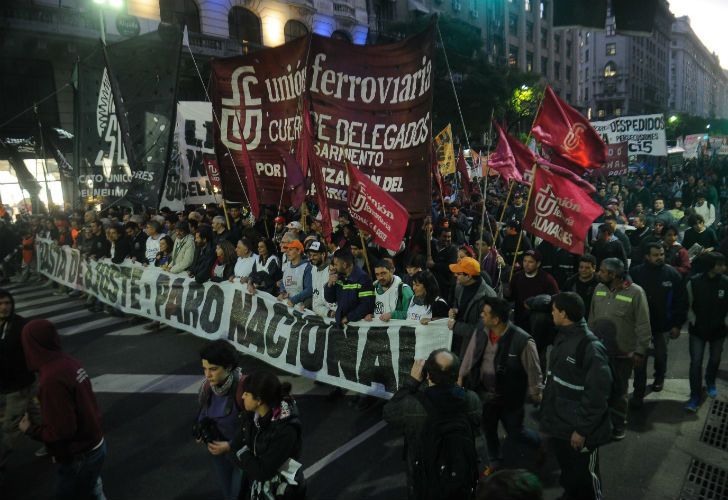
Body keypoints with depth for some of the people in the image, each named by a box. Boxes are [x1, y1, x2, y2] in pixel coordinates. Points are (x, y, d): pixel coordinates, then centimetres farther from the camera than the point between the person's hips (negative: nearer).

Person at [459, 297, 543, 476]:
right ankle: (495, 462, 48)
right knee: (488, 430, 22)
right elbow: (470, 356, 3)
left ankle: (541, 445, 46)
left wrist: (536, 395, -6)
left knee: (515, 432, 13)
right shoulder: (481, 331, -13)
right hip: (485, 394, 5)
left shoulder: (522, 340, -29)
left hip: (510, 397, -5)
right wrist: (461, 377, 10)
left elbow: (533, 370, -16)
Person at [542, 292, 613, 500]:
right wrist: (547, 413, 15)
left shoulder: (591, 347, -24)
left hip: (578, 429, -8)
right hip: (558, 423, 8)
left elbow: (597, 394, -24)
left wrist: (582, 429, -20)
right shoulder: (562, 337, 3)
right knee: (567, 471, 25)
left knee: (584, 475, 13)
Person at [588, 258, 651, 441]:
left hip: (622, 353, -4)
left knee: (619, 390, 13)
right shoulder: (599, 288, -1)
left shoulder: (635, 292, -16)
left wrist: (640, 351, -12)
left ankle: (619, 424, 32)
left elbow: (643, 325, -13)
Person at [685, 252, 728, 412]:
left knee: (715, 359, 20)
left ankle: (710, 382, 48)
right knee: (695, 362, -3)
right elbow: (688, 305, -1)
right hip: (698, 330, -2)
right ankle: (695, 396, 6)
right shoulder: (694, 282, -14)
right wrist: (693, 321, -5)